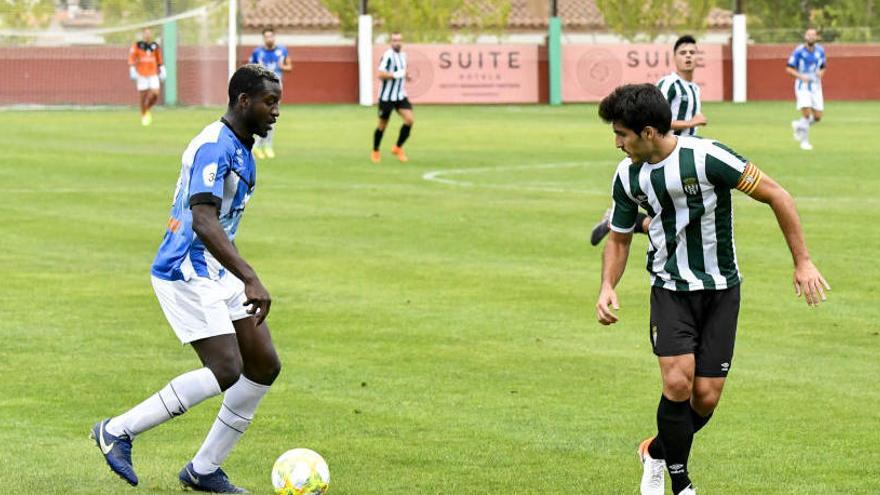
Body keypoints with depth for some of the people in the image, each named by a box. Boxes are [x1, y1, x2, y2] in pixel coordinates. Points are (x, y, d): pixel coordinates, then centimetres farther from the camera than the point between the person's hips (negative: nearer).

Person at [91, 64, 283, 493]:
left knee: (264, 365, 4)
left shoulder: (240, 148, 13)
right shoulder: (214, 146, -20)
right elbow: (203, 221, -32)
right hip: (185, 275, -10)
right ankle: (118, 431, -6)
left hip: (216, 275, 10)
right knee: (226, 370, -18)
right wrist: (250, 280, -38)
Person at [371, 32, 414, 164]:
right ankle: (375, 152, 27)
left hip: (400, 96, 6)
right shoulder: (387, 56, -16)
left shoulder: (403, 55, 10)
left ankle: (398, 148, 8)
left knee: (409, 120, -10)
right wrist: (396, 74, -28)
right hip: (387, 97, -6)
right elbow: (381, 75, -22)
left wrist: (406, 76, 6)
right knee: (382, 124, 6)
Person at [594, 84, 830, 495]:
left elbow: (776, 195, -13)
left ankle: (657, 452, 27)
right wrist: (607, 287, -7)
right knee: (678, 382, -18)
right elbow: (619, 237, 12)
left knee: (706, 397, -3)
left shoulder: (707, 157, -20)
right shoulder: (628, 176, -4)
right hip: (670, 288, 2)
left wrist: (802, 263, -12)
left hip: (721, 290, -2)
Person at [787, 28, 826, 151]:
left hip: (815, 86, 4)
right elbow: (789, 69, -6)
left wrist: (821, 73, -8)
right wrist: (800, 76, -22)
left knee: (817, 117, 1)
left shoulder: (820, 51, 4)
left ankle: (798, 125, 30)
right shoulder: (799, 51, -9)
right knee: (806, 113, -18)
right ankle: (804, 141, -1)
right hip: (802, 86, -4)